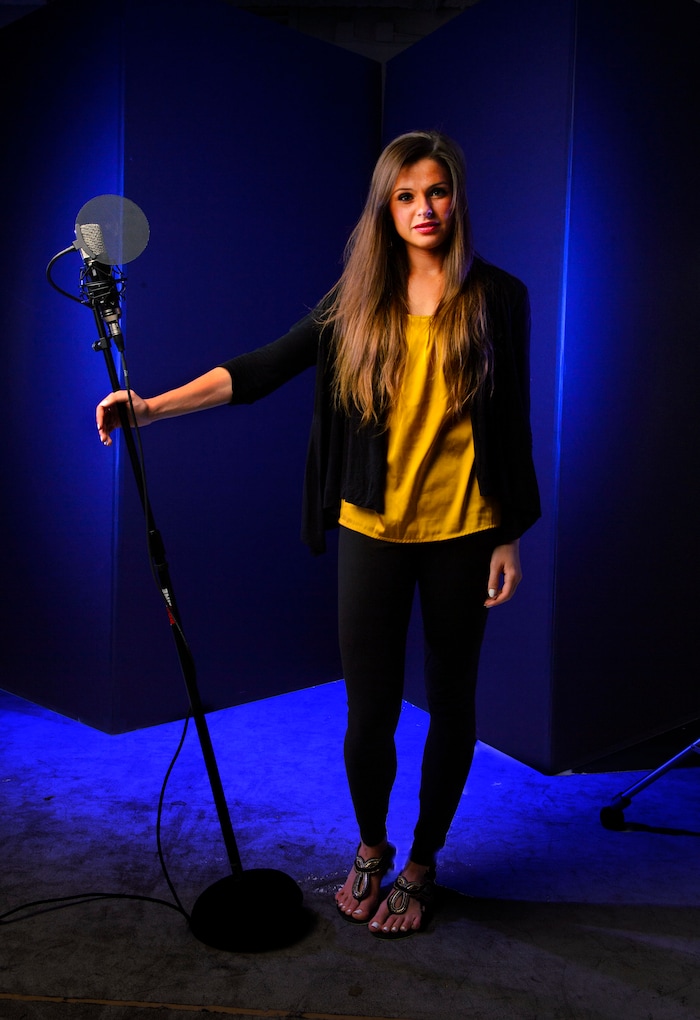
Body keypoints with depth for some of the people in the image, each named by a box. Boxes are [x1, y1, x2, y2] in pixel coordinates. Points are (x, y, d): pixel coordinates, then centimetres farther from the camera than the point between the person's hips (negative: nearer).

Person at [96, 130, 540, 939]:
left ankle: (421, 864, 33)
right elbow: (263, 368, -2)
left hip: (461, 534, 0)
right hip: (372, 530, 1)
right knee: (369, 711, 3)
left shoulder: (498, 298, 1)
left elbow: (513, 426, 2)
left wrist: (510, 537, 0)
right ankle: (370, 850, 33)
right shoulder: (358, 302, 5)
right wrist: (155, 406, -11)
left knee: (450, 703, 10)